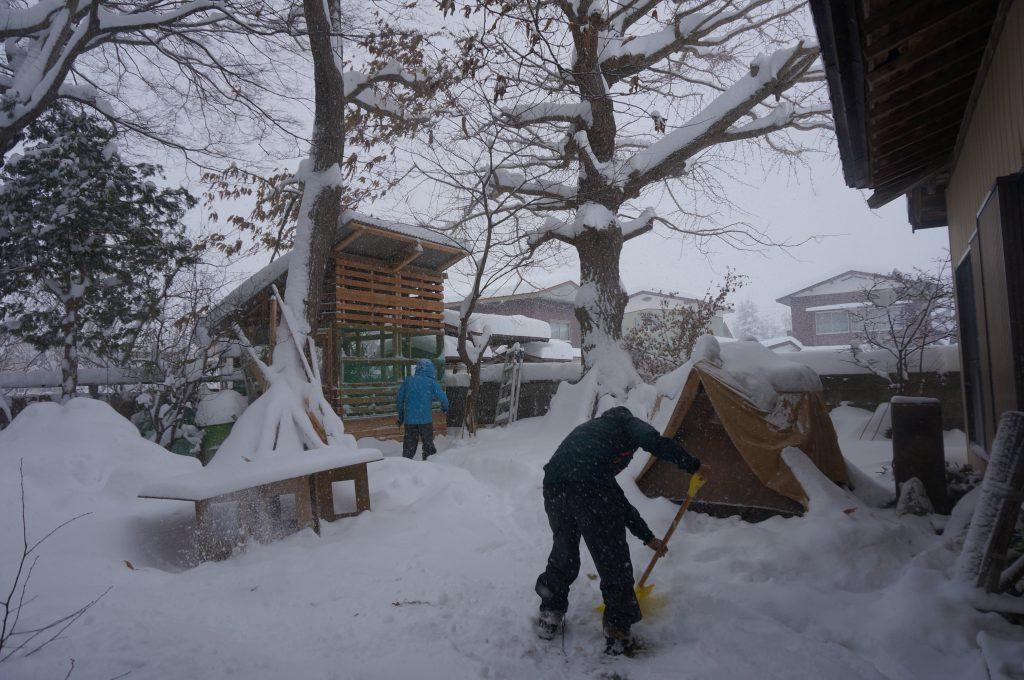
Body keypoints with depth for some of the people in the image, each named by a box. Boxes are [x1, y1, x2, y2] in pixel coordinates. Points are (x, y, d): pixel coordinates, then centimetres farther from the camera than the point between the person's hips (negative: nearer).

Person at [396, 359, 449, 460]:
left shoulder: (408, 380, 5)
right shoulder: (431, 382, -5)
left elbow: (399, 399, 9)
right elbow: (442, 397, -6)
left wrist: (400, 416, 21)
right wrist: (445, 407, 16)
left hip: (409, 419, 3)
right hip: (425, 418, -3)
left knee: (409, 445, 11)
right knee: (428, 443, 11)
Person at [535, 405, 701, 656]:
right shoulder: (626, 421, 21)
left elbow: (615, 499, 40)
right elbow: (655, 442, -5)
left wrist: (647, 536, 44)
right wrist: (693, 466, 9)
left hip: (554, 485, 7)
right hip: (588, 485, -7)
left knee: (563, 554, 27)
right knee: (613, 560, 11)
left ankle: (549, 616, 38)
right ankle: (617, 634, 22)